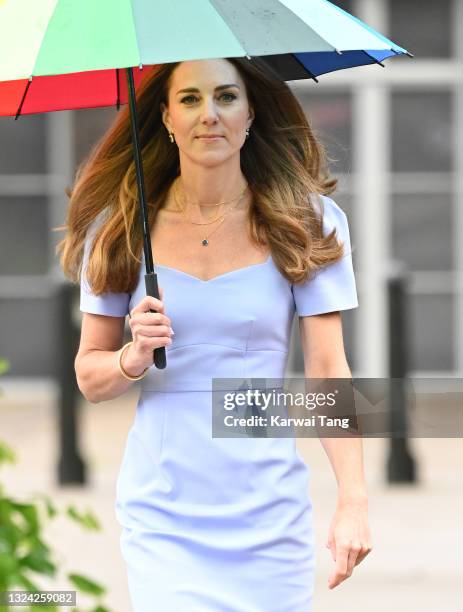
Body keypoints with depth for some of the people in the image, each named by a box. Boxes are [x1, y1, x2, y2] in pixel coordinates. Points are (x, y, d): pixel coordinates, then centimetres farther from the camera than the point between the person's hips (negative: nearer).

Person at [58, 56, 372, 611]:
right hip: (161, 514, 0)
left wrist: (353, 499, -12)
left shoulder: (307, 223, 1)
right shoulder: (120, 229, 3)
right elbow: (88, 374, 8)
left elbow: (327, 370, -3)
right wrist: (134, 359, -14)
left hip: (268, 515, 0)